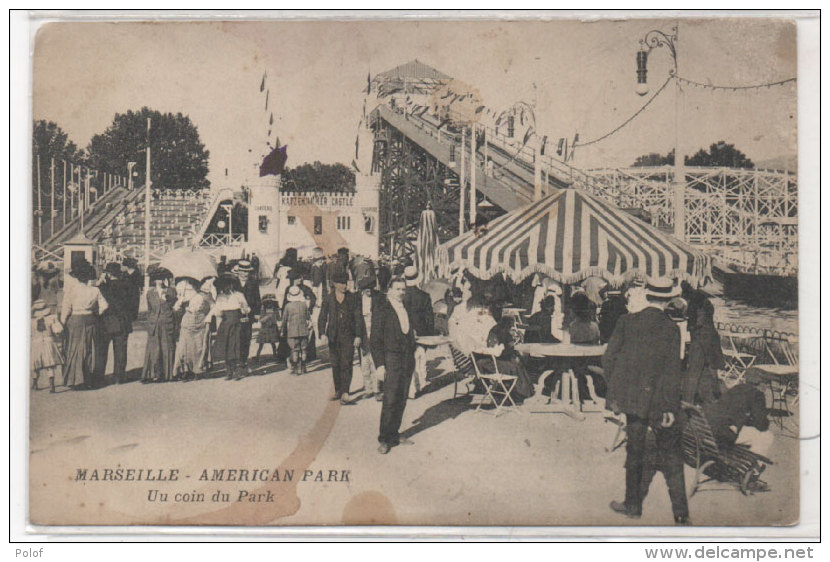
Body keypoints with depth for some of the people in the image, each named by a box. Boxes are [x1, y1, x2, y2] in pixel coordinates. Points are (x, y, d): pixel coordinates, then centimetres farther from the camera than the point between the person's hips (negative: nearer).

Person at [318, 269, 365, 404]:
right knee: (335, 364, 7)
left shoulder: (352, 297, 4)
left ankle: (345, 392, -16)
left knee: (346, 363, -11)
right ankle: (338, 390, 18)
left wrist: (358, 336, -3)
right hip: (334, 336, 2)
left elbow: (358, 317, 3)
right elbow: (323, 317, 8)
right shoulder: (328, 299, 6)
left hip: (348, 336, -2)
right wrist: (323, 333, -4)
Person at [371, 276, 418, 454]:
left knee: (401, 400, 9)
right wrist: (380, 364, -14)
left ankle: (394, 435, 18)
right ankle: (384, 439, -1)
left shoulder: (406, 309, 16)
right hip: (391, 358, -7)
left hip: (408, 359, 7)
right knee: (390, 400, -8)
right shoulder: (382, 310, -6)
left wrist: (412, 358, 15)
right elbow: (375, 340, -8)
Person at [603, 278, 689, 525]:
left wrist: (614, 389, 10)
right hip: (659, 400, -2)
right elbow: (672, 371, -10)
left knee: (635, 449, 14)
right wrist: (670, 408, -8)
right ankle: (680, 511, 6)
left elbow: (609, 358, -1)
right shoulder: (671, 329, -9)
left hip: (632, 397, 2)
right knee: (670, 454, 7)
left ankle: (633, 504, 21)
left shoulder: (626, 322, -3)